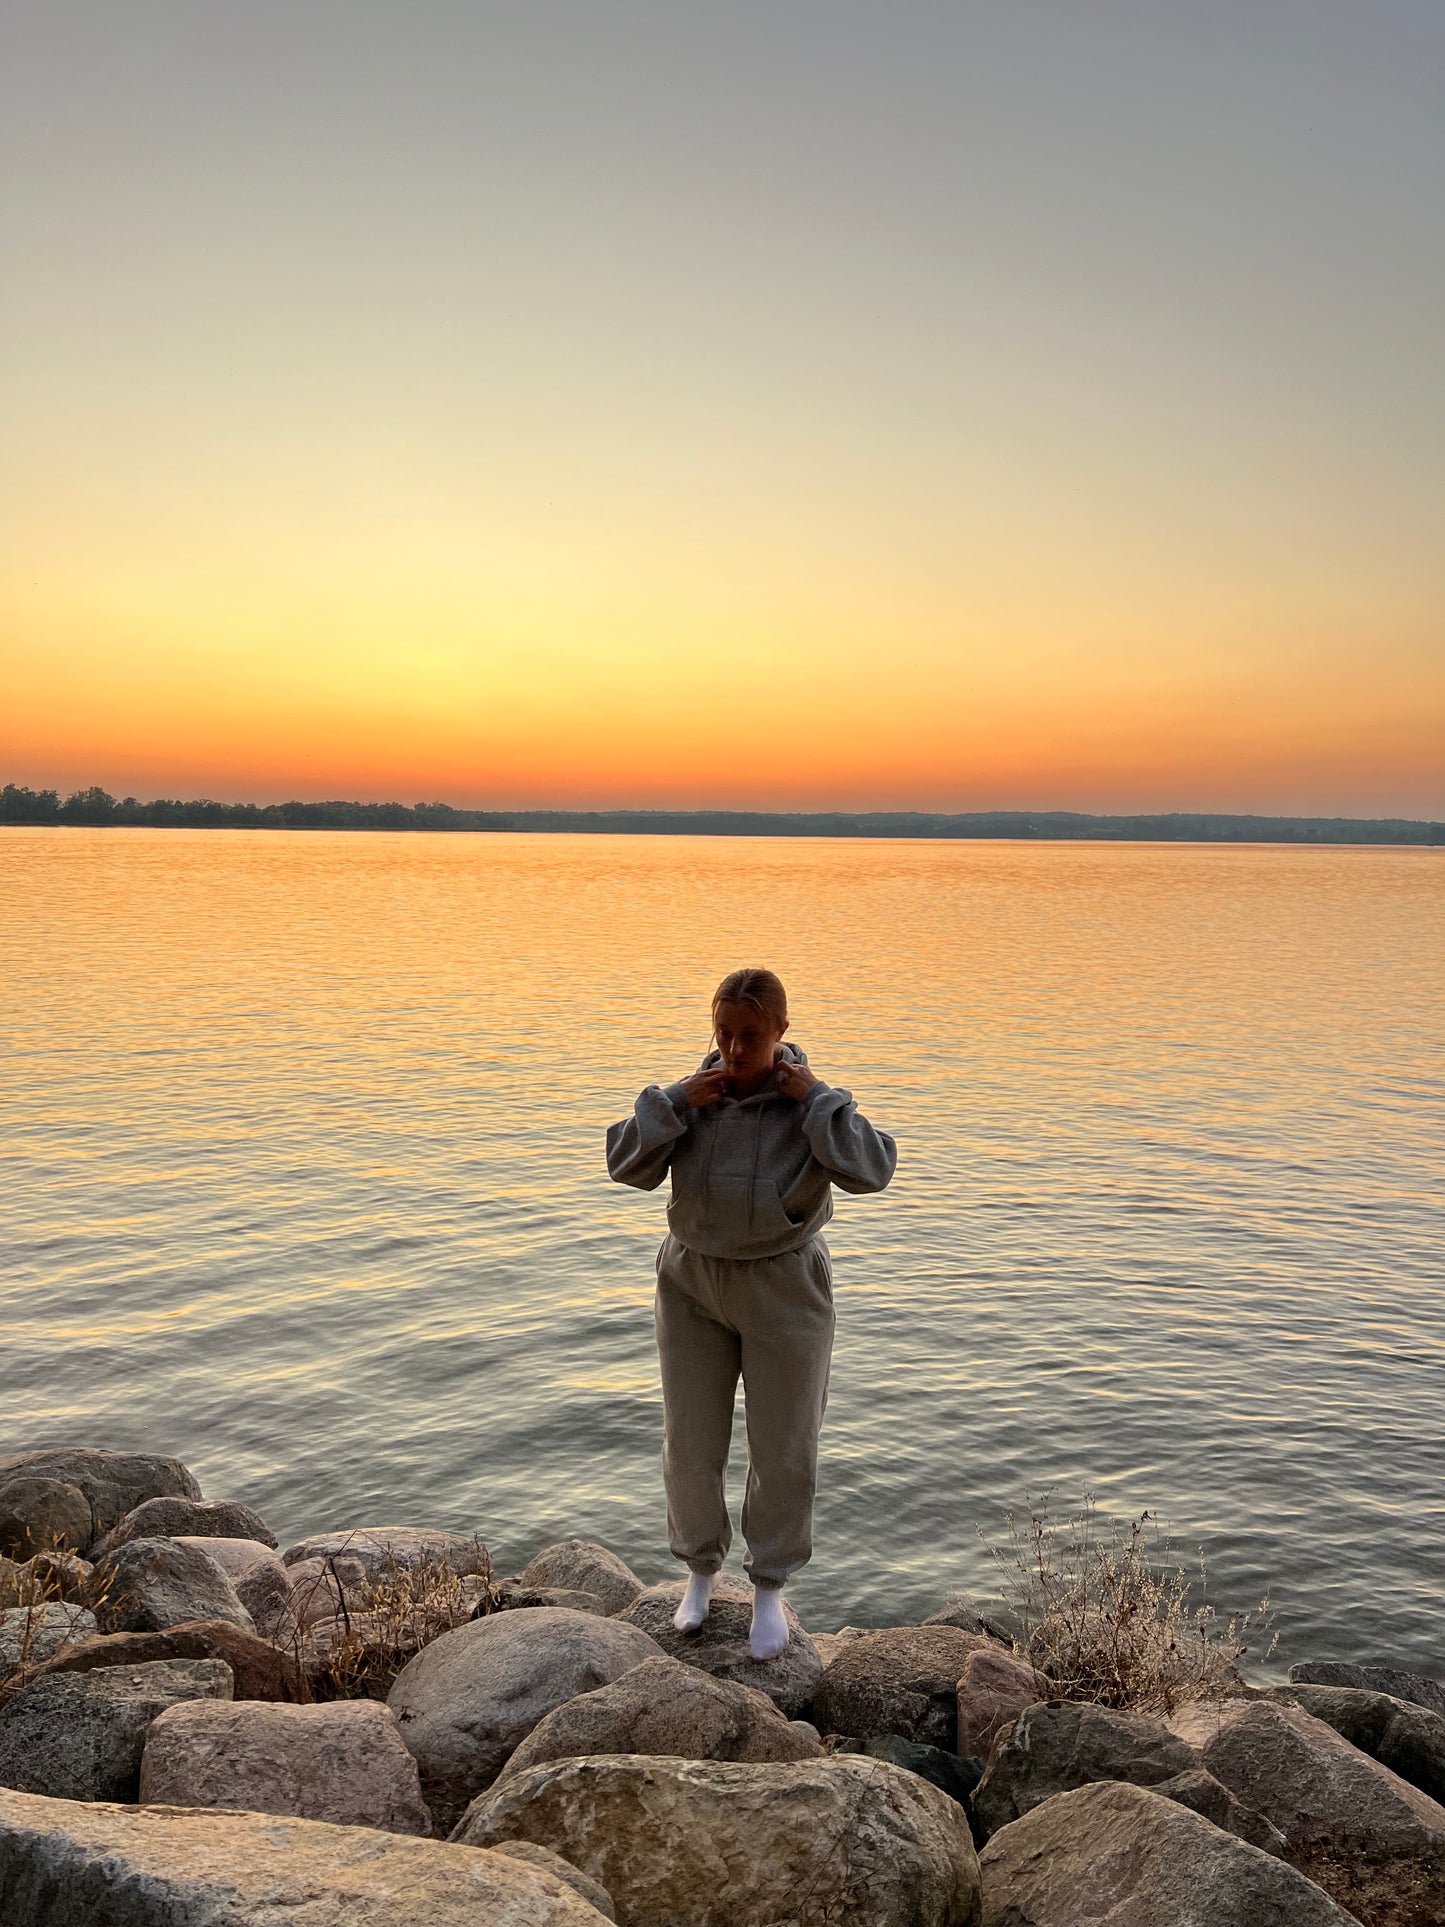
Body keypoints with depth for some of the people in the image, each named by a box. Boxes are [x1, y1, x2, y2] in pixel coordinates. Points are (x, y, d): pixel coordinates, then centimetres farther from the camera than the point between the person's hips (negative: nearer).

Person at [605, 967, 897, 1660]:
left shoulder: (811, 1105, -13)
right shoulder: (693, 1095, -5)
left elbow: (871, 1169, -27)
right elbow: (626, 1165, -9)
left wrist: (817, 1097, -25)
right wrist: (675, 1101, -20)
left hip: (784, 1292, -2)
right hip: (692, 1285, 3)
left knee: (783, 1451, 7)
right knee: (690, 1443, 11)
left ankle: (768, 1589, 28)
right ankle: (700, 1572, 34)